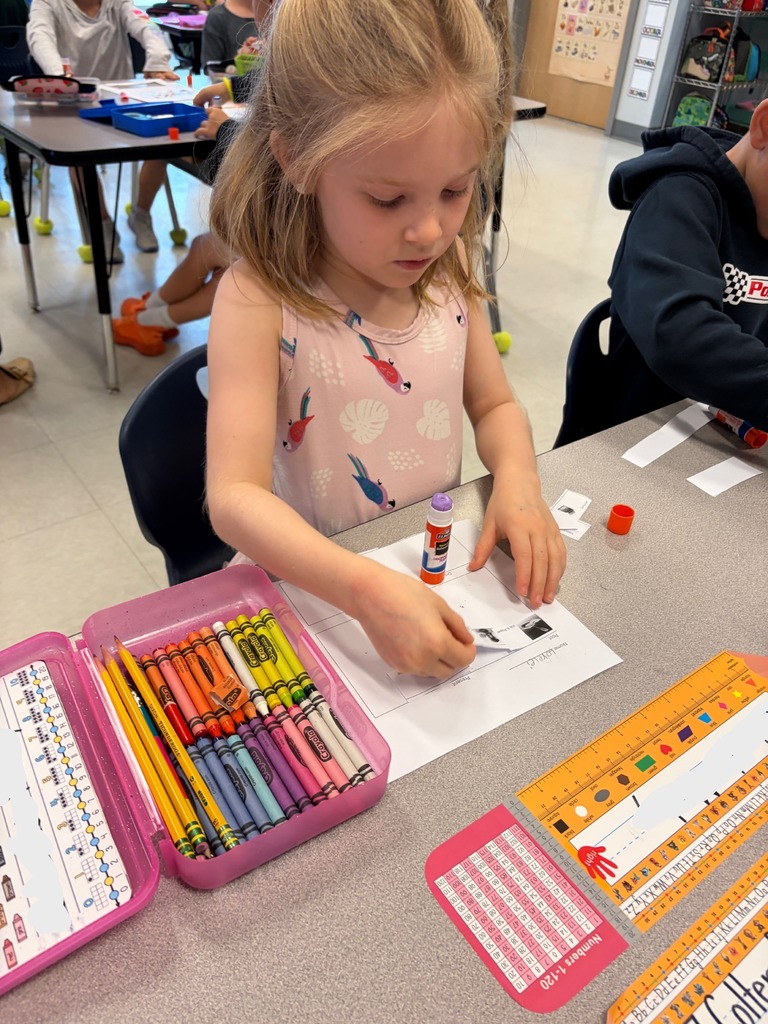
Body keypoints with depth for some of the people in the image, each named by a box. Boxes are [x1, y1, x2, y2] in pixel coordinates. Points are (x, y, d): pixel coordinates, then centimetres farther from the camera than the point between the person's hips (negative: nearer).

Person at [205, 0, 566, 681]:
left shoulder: (448, 270, -4)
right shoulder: (259, 301, -20)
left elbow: (495, 405, 8)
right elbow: (235, 497, -26)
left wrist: (517, 481, -13)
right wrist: (367, 591, -40)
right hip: (313, 592, -5)